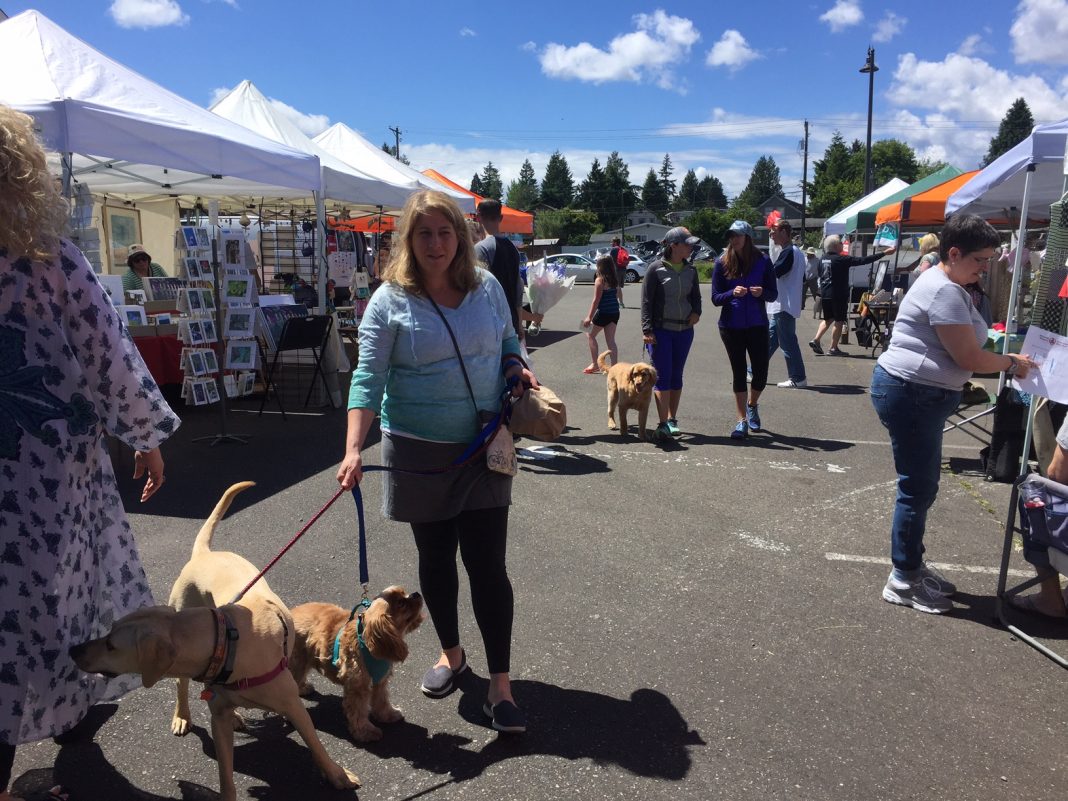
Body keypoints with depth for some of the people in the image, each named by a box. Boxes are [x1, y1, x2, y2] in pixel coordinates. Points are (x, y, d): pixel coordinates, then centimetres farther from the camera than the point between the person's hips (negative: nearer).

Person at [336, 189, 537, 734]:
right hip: (419, 452, -1)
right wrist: (354, 449, -24)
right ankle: (450, 654, 37)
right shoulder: (390, 300, -7)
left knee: (488, 564, -1)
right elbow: (369, 377, -13)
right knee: (435, 559, 14)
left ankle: (500, 685, 10)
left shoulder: (486, 286, 2)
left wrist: (515, 367, -6)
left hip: (483, 449, 1)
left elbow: (508, 340, 18)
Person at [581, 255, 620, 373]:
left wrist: (589, 317, -14)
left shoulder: (600, 280, -14)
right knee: (611, 340, 10)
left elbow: (596, 300, -16)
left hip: (603, 313, -6)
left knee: (590, 335, 13)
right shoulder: (615, 279, 7)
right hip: (615, 312, 6)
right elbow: (617, 293, 12)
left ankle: (594, 364, 13)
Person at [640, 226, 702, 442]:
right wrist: (647, 329, -13)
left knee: (676, 376, 10)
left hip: (684, 330, 5)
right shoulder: (656, 268, -7)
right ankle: (663, 424, -7)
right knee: (662, 376, -7)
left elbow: (696, 296, 21)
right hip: (661, 330, -5)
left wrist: (696, 312, -1)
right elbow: (646, 301, -7)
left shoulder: (690, 270, 9)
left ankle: (672, 420, 20)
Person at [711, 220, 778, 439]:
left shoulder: (762, 261, -2)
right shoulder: (722, 263, -2)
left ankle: (752, 405, 35)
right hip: (731, 326, 0)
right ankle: (742, 421, 15)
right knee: (738, 372, 5)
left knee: (761, 372, 3)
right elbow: (715, 298, -2)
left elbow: (774, 294, 2)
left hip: (757, 325, 1)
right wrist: (732, 293, -22)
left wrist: (762, 292, -20)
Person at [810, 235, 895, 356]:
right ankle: (834, 348, 5)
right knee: (839, 321, 3)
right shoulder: (841, 259, -14)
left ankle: (816, 340, 8)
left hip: (825, 295, 7)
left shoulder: (822, 259, 5)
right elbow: (863, 260, -16)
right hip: (838, 295, -7)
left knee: (828, 319, 20)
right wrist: (883, 253, -13)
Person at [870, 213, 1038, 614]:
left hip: (920, 395, 11)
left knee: (921, 486, 16)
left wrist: (1003, 358, 5)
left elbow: (963, 350, 18)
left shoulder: (946, 286, 16)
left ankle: (911, 567, 28)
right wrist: (1011, 363, -1)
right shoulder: (943, 291, -18)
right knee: (917, 488, -4)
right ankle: (903, 580, 6)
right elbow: (969, 359, -17)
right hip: (910, 394, -11)